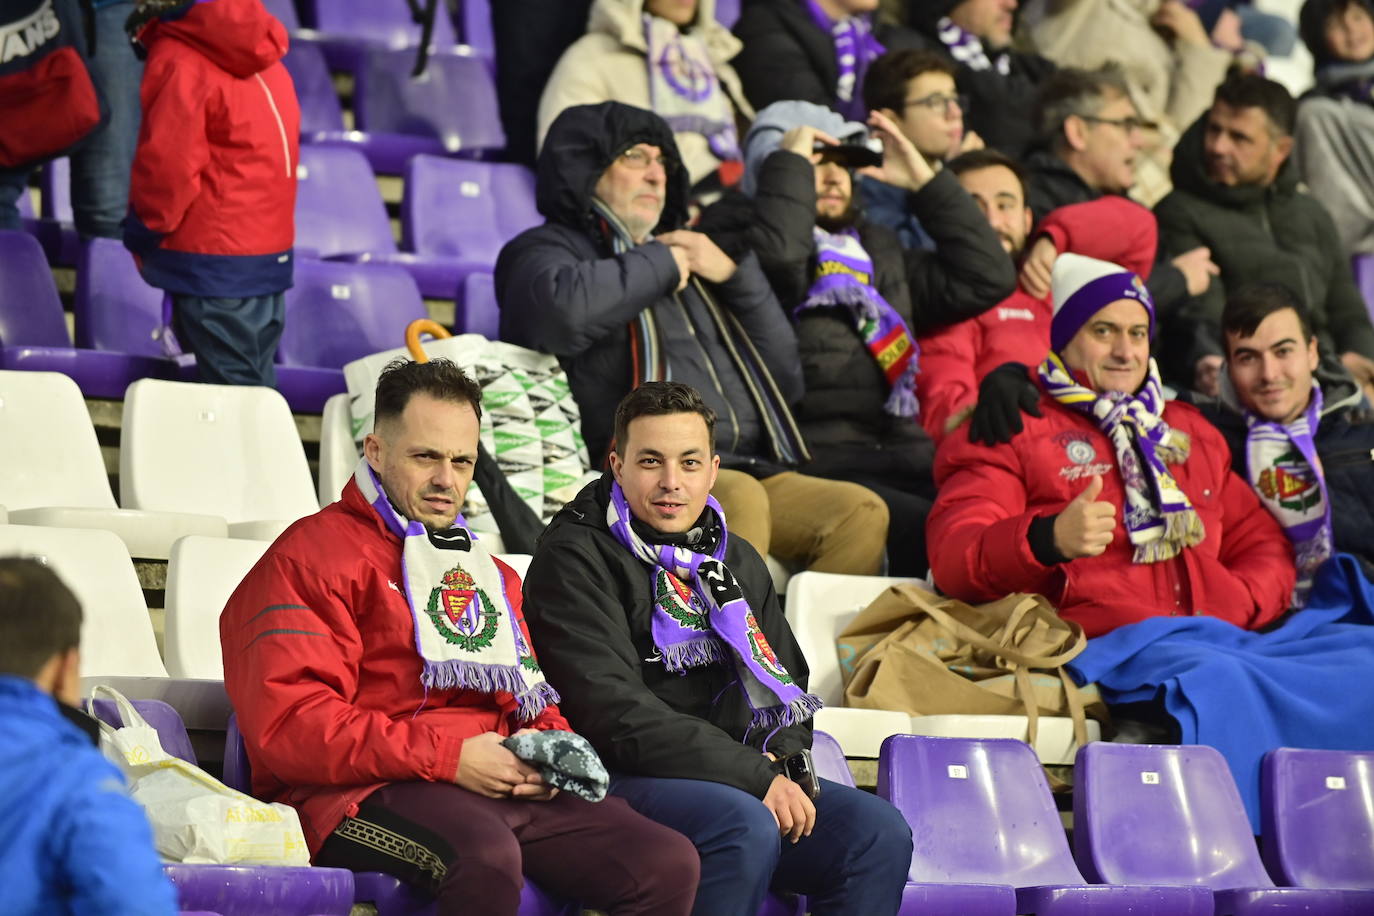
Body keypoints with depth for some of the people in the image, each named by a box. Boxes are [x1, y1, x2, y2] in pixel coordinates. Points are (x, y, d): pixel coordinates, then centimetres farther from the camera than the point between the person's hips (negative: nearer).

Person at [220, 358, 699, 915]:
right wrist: (447, 758, -15)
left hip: (501, 785, 7)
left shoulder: (490, 576, 28)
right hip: (363, 795, -7)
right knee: (486, 854, -39)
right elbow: (290, 723, -10)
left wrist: (546, 747, 4)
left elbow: (533, 701, 32)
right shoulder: (311, 556, 3)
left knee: (670, 864, -14)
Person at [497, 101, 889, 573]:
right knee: (738, 499, -35)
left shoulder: (687, 260, 30)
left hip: (753, 472, 6)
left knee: (861, 512, -18)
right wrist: (658, 265, -2)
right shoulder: (546, 250, 10)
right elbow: (563, 310, -19)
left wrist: (736, 277, 13)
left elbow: (786, 383, 25)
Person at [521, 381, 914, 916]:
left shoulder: (736, 561, 20)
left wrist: (780, 759, 1)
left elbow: (787, 686, 26)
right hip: (620, 781, -7)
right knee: (747, 826, -36)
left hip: (736, 780, 7)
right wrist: (754, 775, -18)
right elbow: (615, 712, -16)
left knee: (879, 832, -17)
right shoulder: (575, 560, -5)